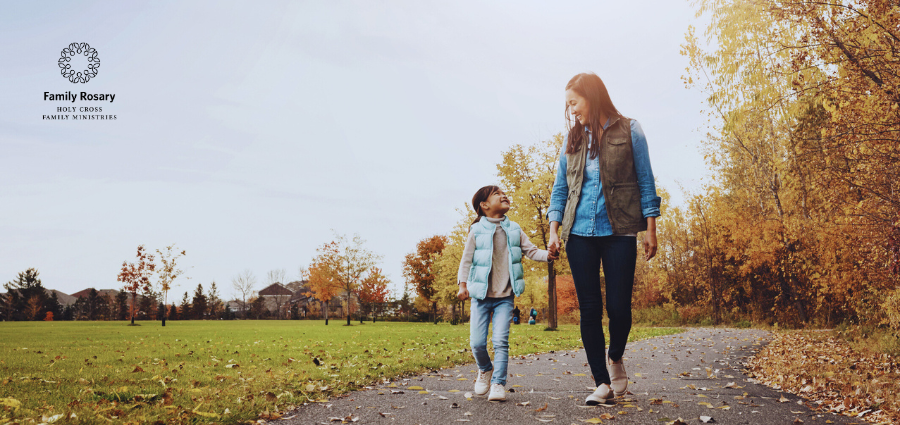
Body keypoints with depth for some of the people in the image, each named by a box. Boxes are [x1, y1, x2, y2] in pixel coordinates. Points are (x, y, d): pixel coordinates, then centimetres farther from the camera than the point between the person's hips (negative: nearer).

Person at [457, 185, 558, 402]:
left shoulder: (514, 230, 8)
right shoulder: (477, 230, -2)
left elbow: (531, 250, 7)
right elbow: (466, 259, 0)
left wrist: (547, 255, -13)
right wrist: (463, 285, -9)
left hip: (505, 297, 1)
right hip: (481, 295, -1)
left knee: (501, 341, -9)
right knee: (477, 342, -2)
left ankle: (498, 384, 1)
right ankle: (485, 369, 28)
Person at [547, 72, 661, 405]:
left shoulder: (628, 131, 3)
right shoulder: (573, 140, 12)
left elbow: (645, 181, 2)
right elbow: (560, 189, 12)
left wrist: (650, 229, -3)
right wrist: (554, 230, 0)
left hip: (619, 232, -3)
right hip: (580, 234, 3)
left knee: (618, 306, -4)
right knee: (589, 308, 2)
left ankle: (615, 358, 28)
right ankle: (602, 382, 11)